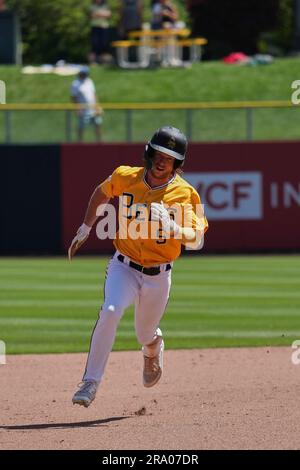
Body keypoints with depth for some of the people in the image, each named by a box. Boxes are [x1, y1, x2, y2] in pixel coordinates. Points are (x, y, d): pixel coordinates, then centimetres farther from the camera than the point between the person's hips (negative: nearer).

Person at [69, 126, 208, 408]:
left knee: (145, 336, 14)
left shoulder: (185, 194, -13)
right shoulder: (125, 177, -7)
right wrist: (85, 228, 21)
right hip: (124, 267, 0)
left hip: (158, 276, 0)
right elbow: (101, 193, 16)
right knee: (110, 312, -28)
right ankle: (90, 383, -23)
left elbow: (196, 239, -21)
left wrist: (171, 227, -39)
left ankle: (153, 347, 55)